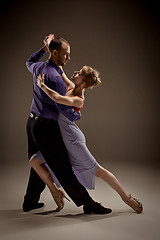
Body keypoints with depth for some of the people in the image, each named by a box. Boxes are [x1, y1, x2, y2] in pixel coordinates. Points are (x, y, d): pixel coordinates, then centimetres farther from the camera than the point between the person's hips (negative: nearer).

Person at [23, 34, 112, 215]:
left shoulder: (38, 68, 7)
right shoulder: (55, 77, -21)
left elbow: (29, 63, 34)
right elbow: (62, 107, -20)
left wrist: (43, 49, 29)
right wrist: (77, 116, -1)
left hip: (32, 123, 10)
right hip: (46, 127, -10)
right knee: (63, 168, -5)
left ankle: (30, 202, 27)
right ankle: (87, 203, 3)